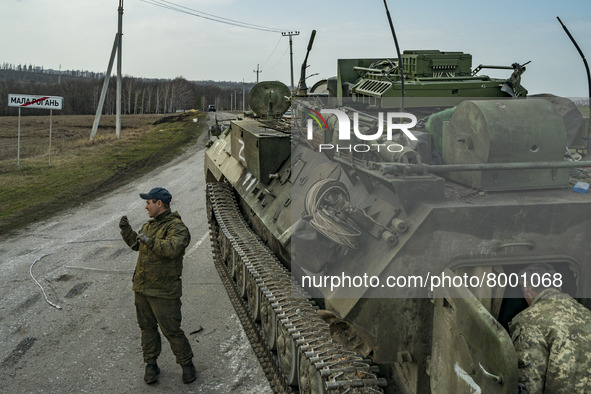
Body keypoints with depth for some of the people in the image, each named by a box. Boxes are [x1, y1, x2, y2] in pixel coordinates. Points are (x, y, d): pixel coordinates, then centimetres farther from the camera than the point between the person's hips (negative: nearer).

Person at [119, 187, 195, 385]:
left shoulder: (176, 227, -14)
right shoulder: (150, 224, 13)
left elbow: (172, 249, -32)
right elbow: (136, 244, 27)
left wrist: (149, 240, -28)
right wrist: (126, 229, 13)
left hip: (164, 292, -8)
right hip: (142, 288, 8)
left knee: (171, 331, -1)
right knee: (147, 328, 15)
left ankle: (187, 364, 17)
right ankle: (151, 365, 28)